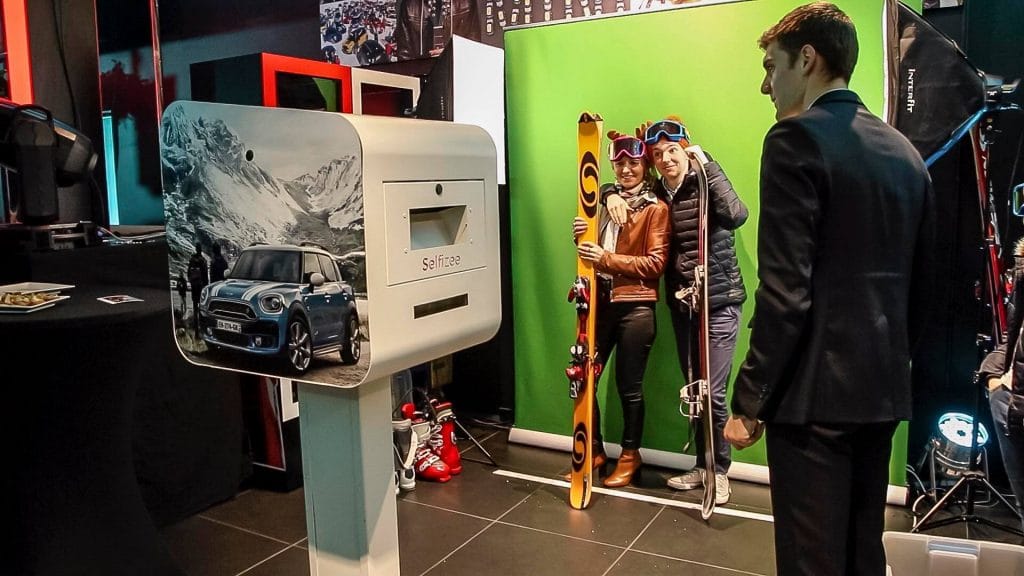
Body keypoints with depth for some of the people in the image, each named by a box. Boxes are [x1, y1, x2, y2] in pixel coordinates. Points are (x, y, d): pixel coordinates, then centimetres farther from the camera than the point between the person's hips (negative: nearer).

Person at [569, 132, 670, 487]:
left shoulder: (656, 208, -4)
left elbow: (655, 263, -11)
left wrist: (607, 258, -19)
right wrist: (580, 237, -5)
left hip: (636, 307, -5)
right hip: (600, 302, 5)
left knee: (629, 386, 5)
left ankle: (630, 456, 24)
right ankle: (594, 450, 24)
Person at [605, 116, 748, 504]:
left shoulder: (705, 184, -9)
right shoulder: (657, 194, 5)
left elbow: (737, 215, -30)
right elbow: (618, 185, 22)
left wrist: (707, 165, -25)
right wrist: (612, 194, -2)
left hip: (719, 301, -5)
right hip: (681, 303, 6)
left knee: (713, 392, -5)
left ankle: (719, 470, 14)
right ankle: (702, 465, 28)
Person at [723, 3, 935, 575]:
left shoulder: (797, 138, -12)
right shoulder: (905, 151, 12)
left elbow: (784, 292, -19)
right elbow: (918, 286, 16)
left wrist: (749, 401, -12)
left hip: (815, 390, -8)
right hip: (884, 388, 8)